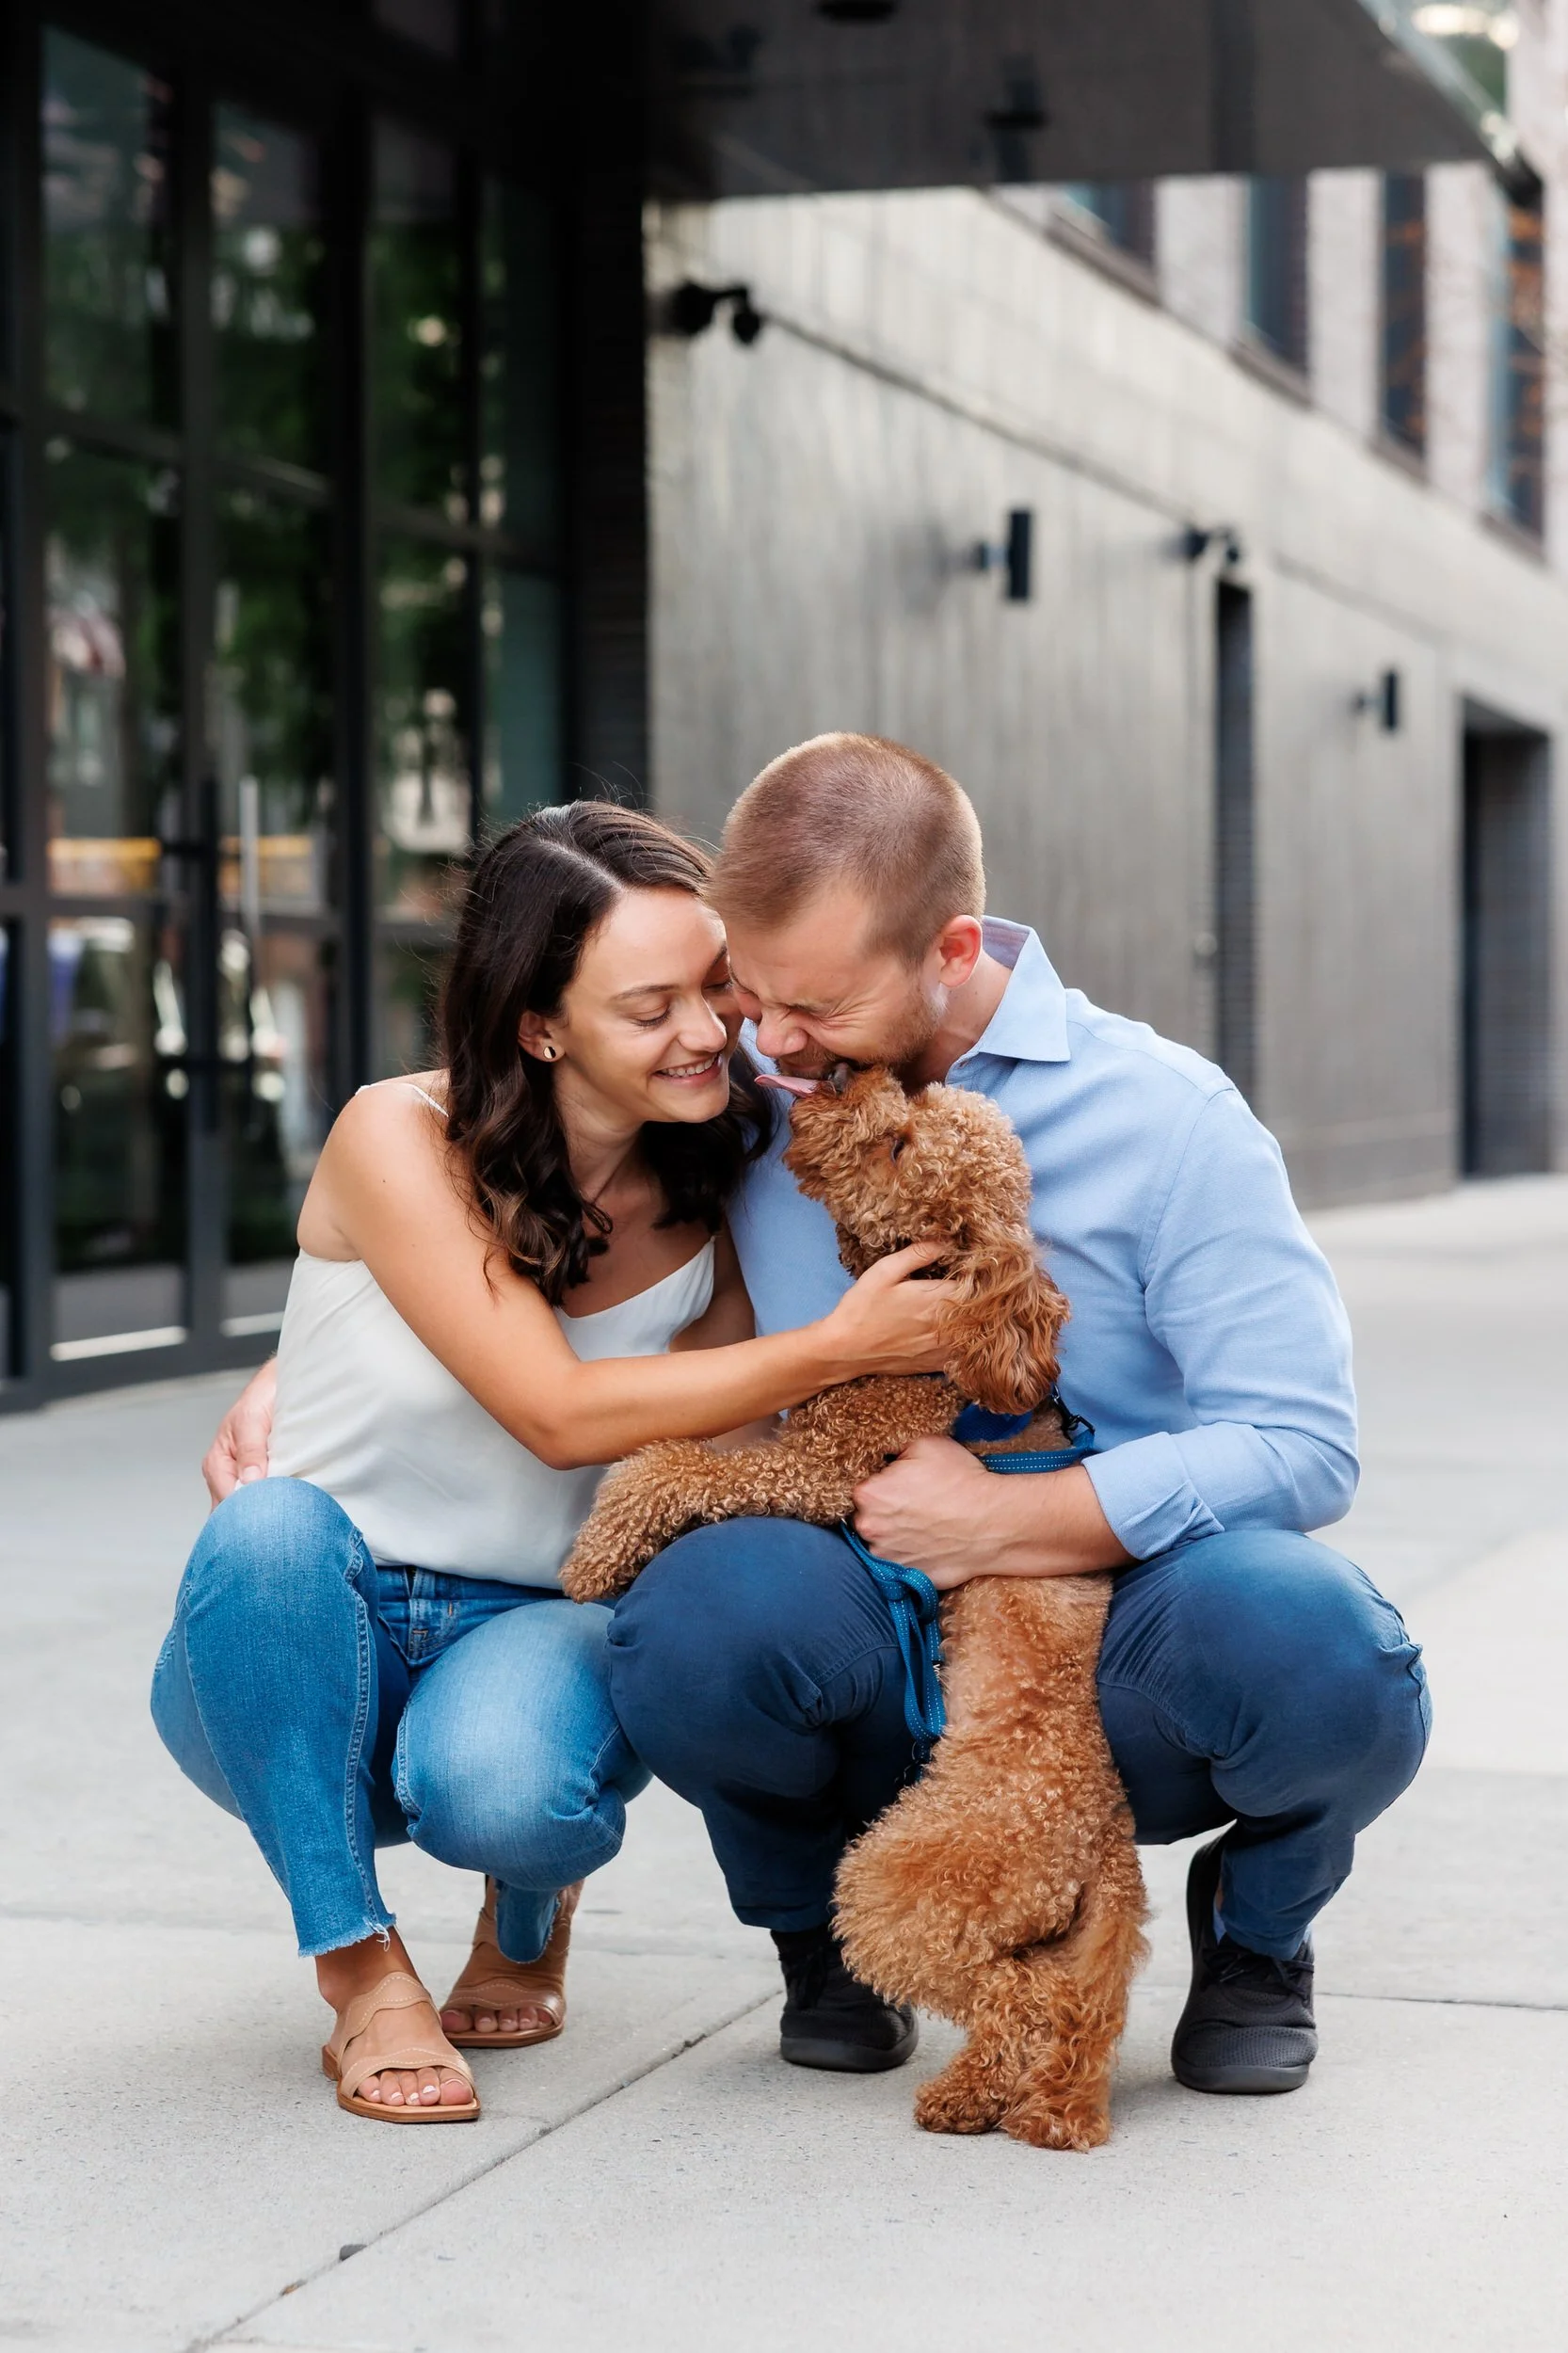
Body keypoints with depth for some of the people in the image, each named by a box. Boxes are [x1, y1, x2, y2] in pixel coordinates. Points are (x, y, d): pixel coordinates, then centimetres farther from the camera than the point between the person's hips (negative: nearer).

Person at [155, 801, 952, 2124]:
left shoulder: (717, 1187, -3)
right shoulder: (401, 1142, -17)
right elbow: (562, 1414, -24)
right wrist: (837, 1348, -25)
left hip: (531, 1631, 2)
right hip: (290, 1656, -2)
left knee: (495, 1790, -35)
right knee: (271, 1525, -38)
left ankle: (531, 1914, 6)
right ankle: (362, 1970, -20)